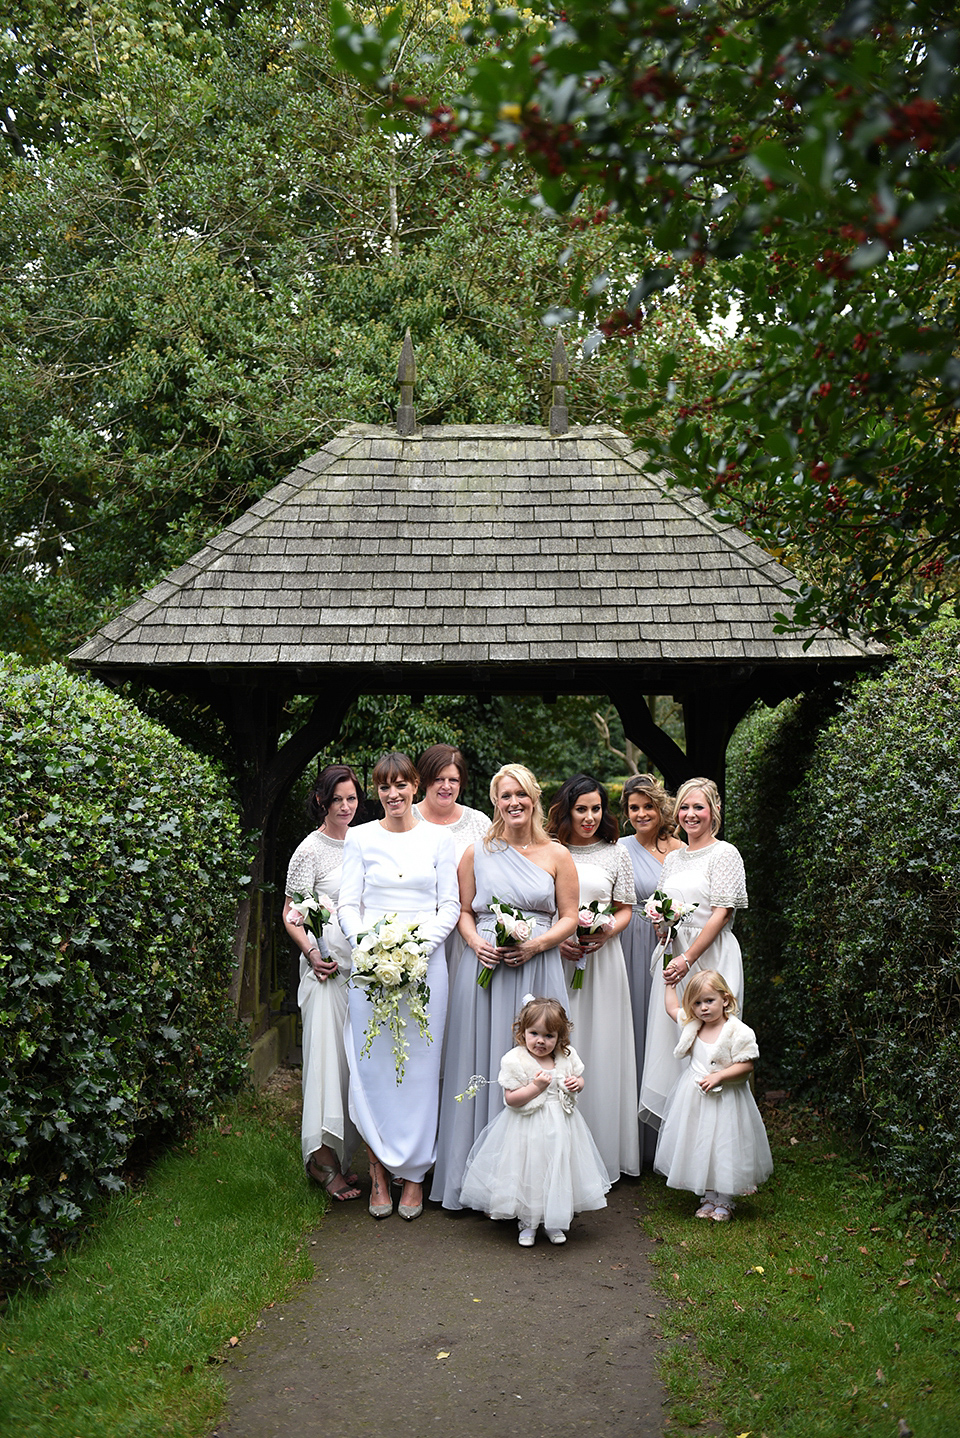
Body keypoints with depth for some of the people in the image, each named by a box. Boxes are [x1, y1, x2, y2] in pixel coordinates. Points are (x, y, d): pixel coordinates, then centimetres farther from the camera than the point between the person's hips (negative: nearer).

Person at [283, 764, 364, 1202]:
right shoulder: (311, 849, -5)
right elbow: (291, 914, -5)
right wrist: (312, 953, -18)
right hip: (328, 966, -6)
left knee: (358, 1056, 7)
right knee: (328, 1054, -8)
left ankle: (342, 1153, 15)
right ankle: (323, 1159, -4)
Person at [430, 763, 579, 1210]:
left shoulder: (557, 855, 6)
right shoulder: (476, 853, 8)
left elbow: (569, 918, 5)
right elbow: (464, 912, 10)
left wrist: (536, 944, -11)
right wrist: (476, 943, -9)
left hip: (538, 970, 0)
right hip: (485, 968, 1)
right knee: (482, 1067, 1)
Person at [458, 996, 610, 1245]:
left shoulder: (567, 1057, 0)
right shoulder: (515, 1060, -14)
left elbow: (578, 1077, 17)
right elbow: (511, 1099, -15)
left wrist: (577, 1083, -5)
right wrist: (536, 1087, -25)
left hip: (561, 1127, 4)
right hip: (528, 1129, -4)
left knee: (559, 1174, 10)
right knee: (529, 1175, 3)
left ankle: (554, 1223, 28)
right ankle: (528, 1224, 22)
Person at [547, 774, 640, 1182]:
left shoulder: (614, 854, 7)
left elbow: (625, 909, 12)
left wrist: (607, 932, -8)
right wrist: (555, 940, -11)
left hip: (601, 960, 1)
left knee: (599, 1049, 3)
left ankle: (602, 1152, 13)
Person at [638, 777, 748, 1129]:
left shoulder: (724, 854, -4)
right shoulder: (672, 858, 16)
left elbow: (721, 914, -11)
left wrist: (687, 958, -17)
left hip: (710, 956, -6)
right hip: (673, 955, 6)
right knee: (670, 1037, 4)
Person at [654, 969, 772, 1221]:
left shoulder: (737, 1032, -16)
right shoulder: (692, 1025, 2)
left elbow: (746, 1066, -16)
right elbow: (672, 1009, 20)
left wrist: (718, 1076, -22)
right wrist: (669, 984, 20)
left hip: (725, 1101, -6)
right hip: (696, 1100, 6)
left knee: (725, 1148, 1)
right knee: (700, 1147, 11)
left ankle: (725, 1202, 18)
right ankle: (709, 1197, 26)